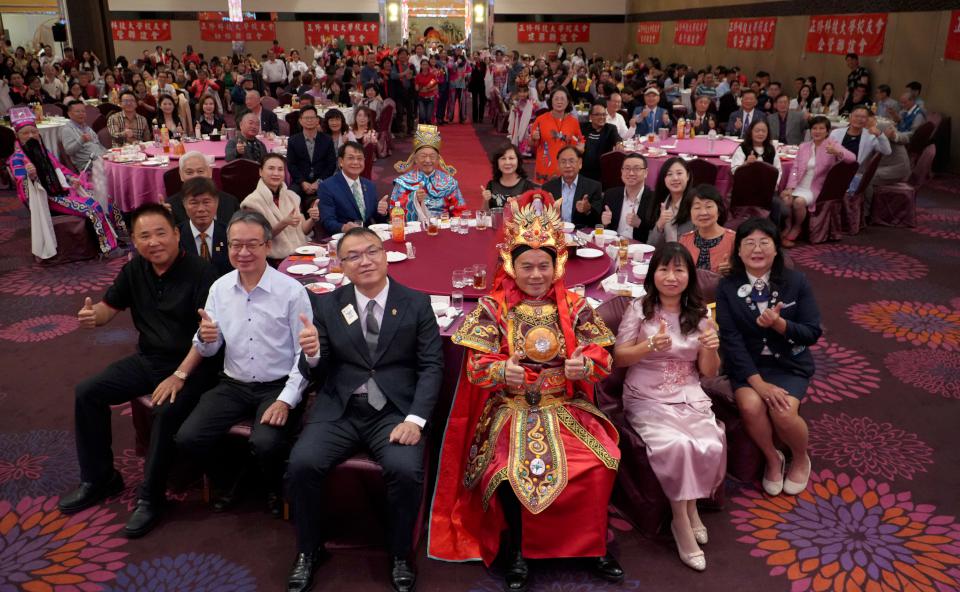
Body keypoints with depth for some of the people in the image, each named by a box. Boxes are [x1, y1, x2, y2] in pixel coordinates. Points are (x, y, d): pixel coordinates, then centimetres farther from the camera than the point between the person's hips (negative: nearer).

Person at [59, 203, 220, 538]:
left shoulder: (200, 273, -18)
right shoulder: (135, 269, 3)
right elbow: (110, 307, 12)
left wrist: (180, 375, -28)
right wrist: (93, 315, -14)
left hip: (192, 364, -7)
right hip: (148, 359, 8)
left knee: (166, 411, -32)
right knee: (87, 392, -1)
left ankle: (150, 497, -11)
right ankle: (99, 479, 16)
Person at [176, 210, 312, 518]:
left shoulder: (292, 291, -12)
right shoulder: (219, 288, 2)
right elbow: (208, 351, 8)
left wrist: (286, 401, -18)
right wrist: (205, 338, -17)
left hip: (278, 387, -4)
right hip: (233, 385, 5)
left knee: (266, 443, -28)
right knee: (188, 438, -12)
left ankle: (274, 490, 8)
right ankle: (227, 484, 19)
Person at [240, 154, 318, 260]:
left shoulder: (291, 196, 11)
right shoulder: (253, 202, -5)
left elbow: (302, 230, 12)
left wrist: (312, 219, -9)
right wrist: (284, 223, -23)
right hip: (275, 261, -6)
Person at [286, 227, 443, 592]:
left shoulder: (416, 303, 3)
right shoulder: (327, 305, 6)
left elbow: (432, 366, -1)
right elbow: (316, 374, 7)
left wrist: (415, 420, -15)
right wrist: (312, 353, -18)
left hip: (395, 410, -1)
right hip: (339, 410, 2)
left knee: (406, 470, -27)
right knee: (302, 464, -22)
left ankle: (400, 555, 1)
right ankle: (309, 550, 6)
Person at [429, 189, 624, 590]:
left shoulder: (574, 306, 5)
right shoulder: (493, 307, -1)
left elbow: (602, 358, 1)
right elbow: (475, 366, -6)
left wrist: (586, 365, -23)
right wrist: (501, 370, -28)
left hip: (566, 407, 2)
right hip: (511, 410, -1)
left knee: (601, 463, -20)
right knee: (510, 469, -28)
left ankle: (596, 545, 5)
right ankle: (517, 551, -2)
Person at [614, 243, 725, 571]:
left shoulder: (699, 314, 7)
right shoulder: (639, 309, -1)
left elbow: (708, 372, 8)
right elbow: (619, 358, -3)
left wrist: (710, 350, -14)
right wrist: (649, 346, -20)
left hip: (689, 397, 3)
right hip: (647, 399, -3)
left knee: (712, 446, -25)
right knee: (677, 445, -30)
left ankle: (690, 507, 3)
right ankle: (681, 520, -8)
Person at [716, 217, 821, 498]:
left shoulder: (796, 282, -4)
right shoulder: (727, 287, -5)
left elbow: (812, 333, -4)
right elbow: (731, 340, -11)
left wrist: (778, 323, -25)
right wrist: (758, 382, -20)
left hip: (790, 363, 0)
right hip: (747, 364, 0)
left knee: (784, 412, -25)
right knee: (751, 406, -28)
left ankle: (801, 458, 12)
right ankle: (773, 459, 5)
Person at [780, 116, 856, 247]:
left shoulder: (833, 144, 2)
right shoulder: (803, 146, 16)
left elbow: (852, 158, -15)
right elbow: (795, 168, 7)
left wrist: (837, 152, -37)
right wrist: (790, 187, -10)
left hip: (816, 188, -3)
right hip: (799, 186, 3)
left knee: (799, 201, -32)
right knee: (785, 199, -29)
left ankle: (797, 228, -3)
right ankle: (788, 226, -3)